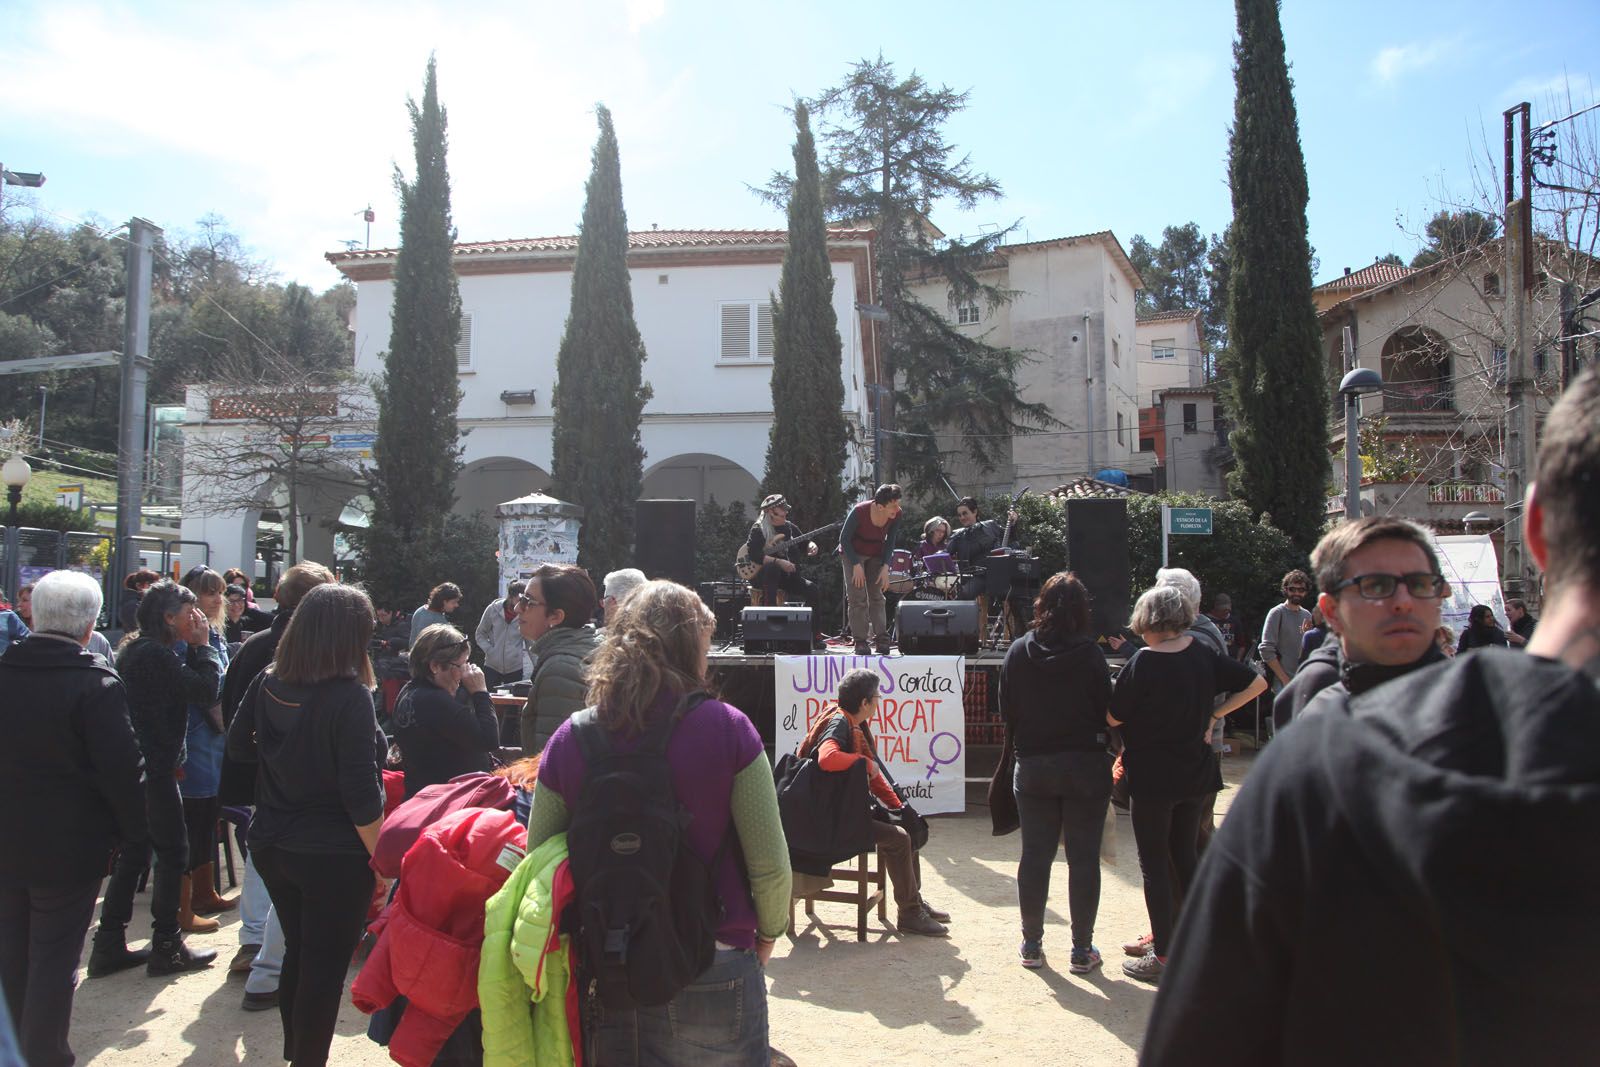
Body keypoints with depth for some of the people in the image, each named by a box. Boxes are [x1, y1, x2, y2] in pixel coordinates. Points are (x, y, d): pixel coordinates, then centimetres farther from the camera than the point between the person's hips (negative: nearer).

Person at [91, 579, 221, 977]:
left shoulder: (132, 650, 12)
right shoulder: (157, 654, -18)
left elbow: (193, 688, 13)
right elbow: (206, 691, -18)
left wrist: (193, 647, 4)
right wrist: (202, 645, -8)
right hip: (155, 769, -10)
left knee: (133, 853, 15)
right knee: (173, 853, 2)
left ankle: (109, 945, 20)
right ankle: (166, 947, 10)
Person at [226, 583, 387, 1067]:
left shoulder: (267, 683, -3)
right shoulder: (349, 696, -21)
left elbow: (238, 746, 13)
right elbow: (360, 795, -21)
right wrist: (382, 860, -13)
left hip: (272, 845, 7)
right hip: (333, 855, -7)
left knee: (297, 954, 23)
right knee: (325, 968, 7)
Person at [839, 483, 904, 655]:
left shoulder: (896, 515, -19)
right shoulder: (859, 512, -31)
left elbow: (890, 541, -3)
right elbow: (844, 539, -18)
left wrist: (885, 566, -11)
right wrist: (856, 565, -20)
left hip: (876, 555, 4)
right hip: (854, 553, -3)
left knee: (877, 596, 0)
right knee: (858, 597, -9)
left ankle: (881, 638, 1)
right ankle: (860, 642, -7)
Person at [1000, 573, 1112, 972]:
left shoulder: (1019, 652, -5)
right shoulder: (1090, 654, -13)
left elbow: (1006, 711, 0)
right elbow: (1106, 711, -9)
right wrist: (1098, 742, 9)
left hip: (1033, 768, 3)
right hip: (1086, 767, -2)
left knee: (1035, 856, 12)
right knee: (1084, 858, 6)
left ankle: (1032, 944, 20)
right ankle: (1082, 949, 12)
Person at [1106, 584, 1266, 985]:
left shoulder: (1143, 663, -17)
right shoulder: (1204, 656, -1)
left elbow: (1113, 717, -11)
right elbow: (1257, 683, 6)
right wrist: (1214, 714, 7)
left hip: (1153, 778, -6)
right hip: (1197, 775, 6)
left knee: (1154, 864, 4)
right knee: (1185, 858, 18)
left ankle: (1163, 956, 7)